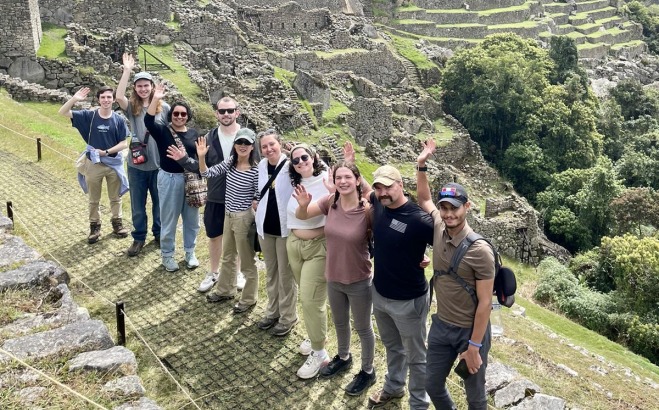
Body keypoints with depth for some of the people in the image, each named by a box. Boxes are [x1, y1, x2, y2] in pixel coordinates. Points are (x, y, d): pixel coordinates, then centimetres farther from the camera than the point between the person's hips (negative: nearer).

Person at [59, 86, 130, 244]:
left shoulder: (119, 120, -6)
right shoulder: (89, 116, -6)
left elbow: (124, 143, -6)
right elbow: (62, 112, -11)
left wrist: (107, 151, -16)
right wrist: (74, 99, -25)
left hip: (114, 163, 0)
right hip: (94, 164, 0)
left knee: (115, 197, 15)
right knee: (94, 199, 12)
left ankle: (117, 222, 32)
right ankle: (95, 226, 27)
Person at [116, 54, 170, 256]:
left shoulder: (164, 108, -2)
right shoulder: (131, 107, -1)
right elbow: (119, 96, -22)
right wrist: (127, 70, -22)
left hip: (159, 164, 0)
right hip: (137, 165, 0)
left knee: (159, 201, 15)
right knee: (138, 204, 11)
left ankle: (159, 233, 34)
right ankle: (139, 237, 26)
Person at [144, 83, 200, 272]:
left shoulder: (193, 133, 3)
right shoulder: (163, 131, -7)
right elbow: (148, 121, -27)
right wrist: (156, 99, -34)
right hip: (169, 180, -3)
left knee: (192, 219, 14)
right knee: (169, 220, 8)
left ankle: (190, 252, 32)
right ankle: (167, 255, 24)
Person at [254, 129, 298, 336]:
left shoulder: (291, 165, -15)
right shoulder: (262, 165, 5)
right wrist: (258, 204, 14)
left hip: (286, 228, -6)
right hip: (265, 227, 6)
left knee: (286, 275, 6)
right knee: (271, 272, 19)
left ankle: (288, 318, 20)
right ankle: (273, 311, 35)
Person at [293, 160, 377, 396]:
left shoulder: (368, 210, -23)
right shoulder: (330, 202, -10)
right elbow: (301, 216, 1)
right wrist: (303, 205, -21)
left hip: (359, 282, -5)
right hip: (333, 278, 5)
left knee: (362, 328, 16)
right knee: (340, 323, 27)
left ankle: (368, 371, 38)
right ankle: (343, 358, 53)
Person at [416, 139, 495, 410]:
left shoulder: (480, 251, -23)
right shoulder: (439, 228, -6)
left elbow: (485, 302, -19)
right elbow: (424, 198, 13)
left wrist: (474, 346, -17)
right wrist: (421, 164, 2)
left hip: (470, 330, -5)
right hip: (441, 325, 6)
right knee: (432, 384, 18)